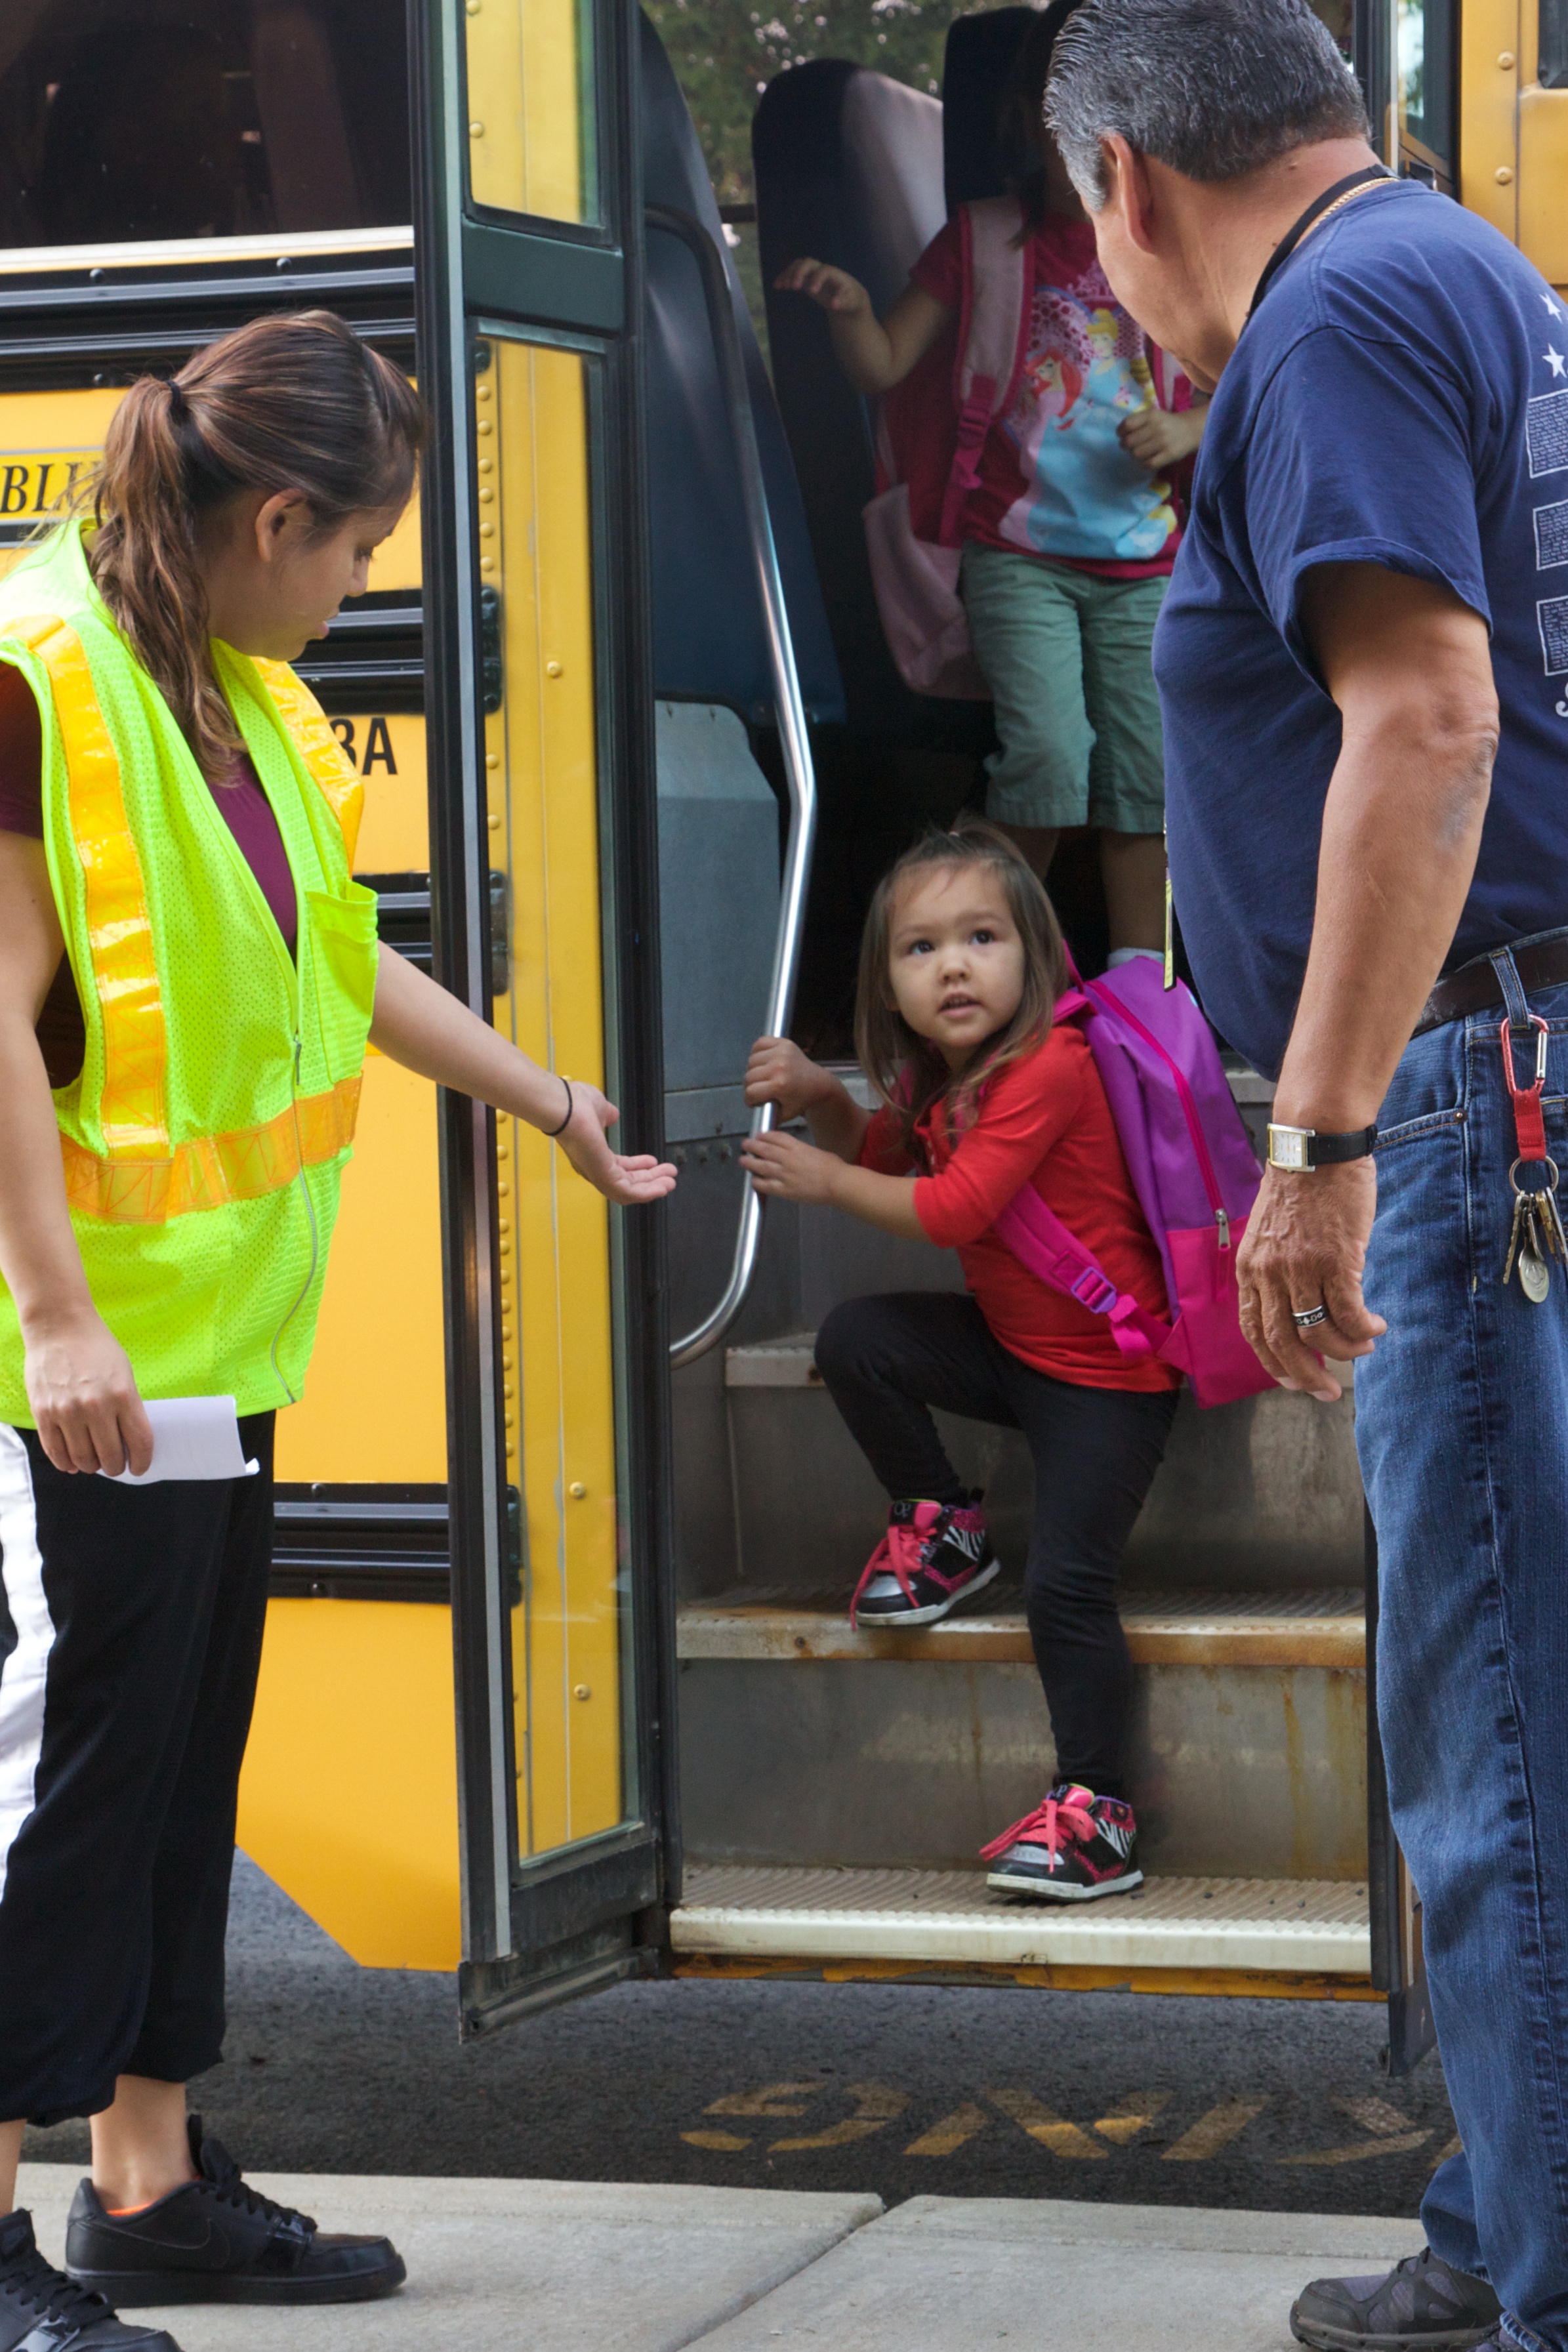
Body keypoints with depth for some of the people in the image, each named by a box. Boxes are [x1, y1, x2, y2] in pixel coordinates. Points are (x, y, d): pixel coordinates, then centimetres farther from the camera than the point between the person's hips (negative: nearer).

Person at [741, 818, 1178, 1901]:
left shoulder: (1048, 1066, -24)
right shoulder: (941, 1078, 5)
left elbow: (953, 1207, -27)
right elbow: (882, 1154, 24)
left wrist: (823, 1181, -15)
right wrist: (822, 1098, 4)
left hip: (1108, 1373, -8)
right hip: (1008, 1341, 8)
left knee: (1066, 1585, -15)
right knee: (855, 1341, -7)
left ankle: (1097, 1813, -6)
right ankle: (941, 1525, 13)